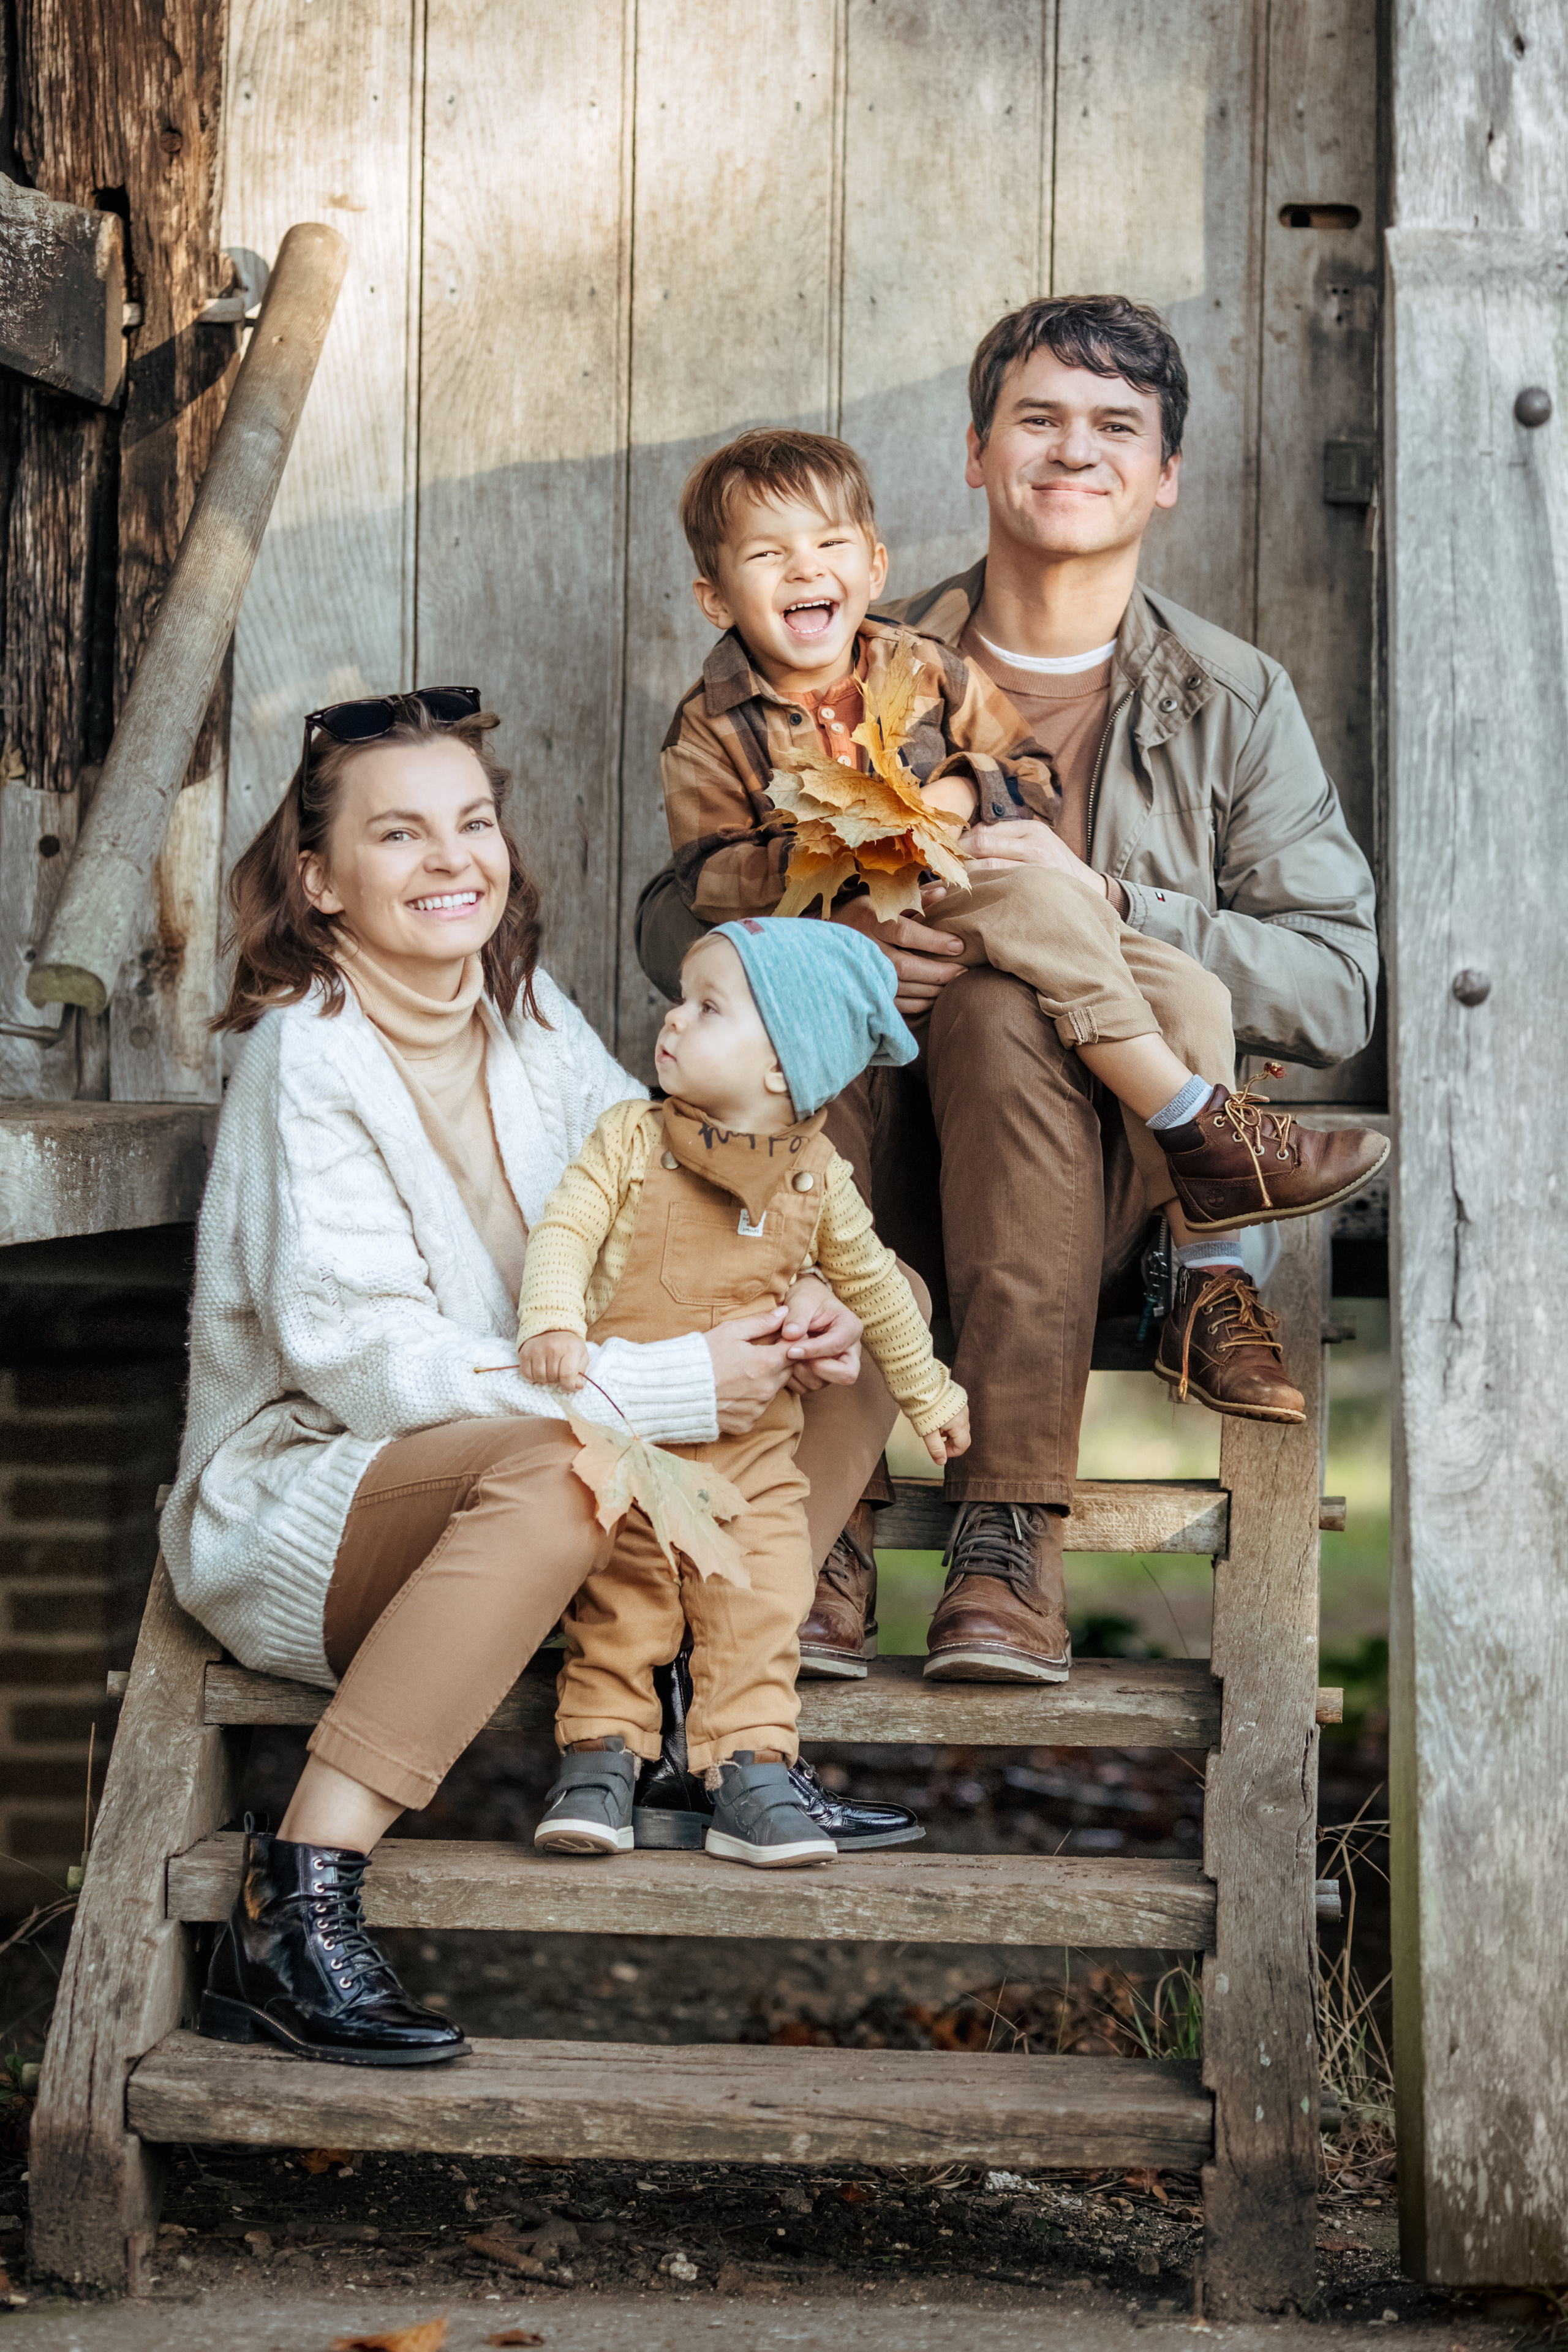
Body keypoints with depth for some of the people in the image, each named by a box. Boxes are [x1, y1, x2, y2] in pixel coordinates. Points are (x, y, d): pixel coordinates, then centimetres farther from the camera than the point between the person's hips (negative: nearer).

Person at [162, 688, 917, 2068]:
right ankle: (293, 1912, -37)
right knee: (561, 1468, -39)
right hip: (296, 1506, -7)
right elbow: (370, 1361, -25)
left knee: (840, 1364, 1)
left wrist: (796, 1306, -15)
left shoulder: (530, 1018, 4)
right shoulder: (308, 1057, -18)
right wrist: (677, 1386, -29)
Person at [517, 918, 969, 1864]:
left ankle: (750, 1771, 1)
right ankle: (602, 1755, 9)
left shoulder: (816, 1179, 1)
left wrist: (929, 1394, 25)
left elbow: (874, 1285, 15)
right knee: (615, 1607, 1)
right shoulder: (631, 1138, -3)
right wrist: (551, 1321, -30)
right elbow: (564, 1230, -11)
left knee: (757, 1610, -5)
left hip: (753, 1448, 1)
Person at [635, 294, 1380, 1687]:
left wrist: (1103, 907, -17)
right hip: (874, 1191, 1)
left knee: (998, 999, -31)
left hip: (1113, 1193, -1)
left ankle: (1012, 1534, -35)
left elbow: (1338, 994, -3)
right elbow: (674, 920, 6)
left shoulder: (1235, 703, 7)